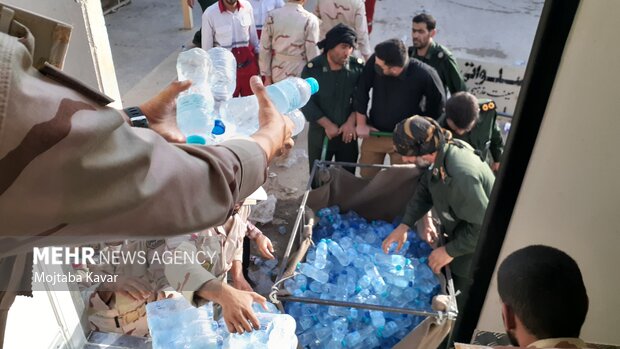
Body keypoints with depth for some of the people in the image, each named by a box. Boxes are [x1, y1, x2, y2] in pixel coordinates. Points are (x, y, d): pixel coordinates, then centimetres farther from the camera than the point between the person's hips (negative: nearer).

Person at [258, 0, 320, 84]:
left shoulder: (272, 16, -4)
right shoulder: (310, 19, -13)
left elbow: (264, 48, 0)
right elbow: (313, 53, -12)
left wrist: (267, 76, 9)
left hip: (278, 73, 4)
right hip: (300, 74, -3)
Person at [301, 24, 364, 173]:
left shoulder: (358, 67, -7)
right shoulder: (312, 68, -13)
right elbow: (306, 102, -13)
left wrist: (351, 122, -15)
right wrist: (327, 125, -15)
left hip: (348, 132, 2)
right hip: (320, 132, -1)